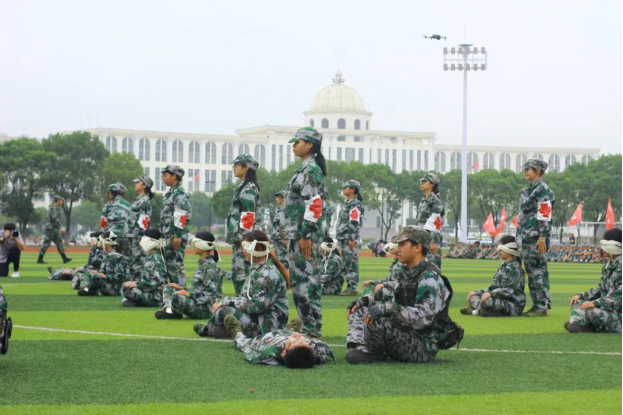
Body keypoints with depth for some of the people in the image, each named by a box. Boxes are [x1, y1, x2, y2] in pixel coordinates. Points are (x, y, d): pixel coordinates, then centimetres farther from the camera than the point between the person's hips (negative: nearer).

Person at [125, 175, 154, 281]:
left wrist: (140, 239, -21)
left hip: (137, 238, -10)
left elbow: (143, 222, -17)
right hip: (132, 237, 10)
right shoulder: (138, 200, 20)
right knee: (131, 265, 11)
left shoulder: (144, 201, -11)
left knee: (138, 265, -11)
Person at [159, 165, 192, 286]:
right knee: (169, 266, 11)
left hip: (176, 236, -10)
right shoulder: (170, 193, 20)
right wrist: (163, 234, 23)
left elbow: (182, 216, -19)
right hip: (168, 237, 10)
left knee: (176, 265, -10)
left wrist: (178, 236, -23)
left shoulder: (180, 193, -11)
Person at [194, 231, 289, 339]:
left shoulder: (268, 274, -16)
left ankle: (209, 329, 14)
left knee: (221, 312, -13)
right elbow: (246, 298, 12)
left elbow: (258, 305, -22)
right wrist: (224, 302, -5)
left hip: (268, 325, -10)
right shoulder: (255, 270, 14)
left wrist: (227, 301, -17)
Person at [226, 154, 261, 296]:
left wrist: (244, 238, -21)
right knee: (237, 273, 10)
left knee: (242, 273, -12)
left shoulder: (249, 188, -10)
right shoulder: (243, 187, 20)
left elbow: (248, 215, -18)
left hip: (244, 238, -10)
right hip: (238, 238, 10)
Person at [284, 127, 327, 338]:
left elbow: (314, 205, -20)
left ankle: (312, 329, -7)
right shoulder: (306, 169, 17)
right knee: (299, 279, 12)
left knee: (306, 279, -9)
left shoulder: (311, 170, -13)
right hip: (298, 233, 10)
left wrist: (305, 236, -21)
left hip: (305, 233, -10)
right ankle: (308, 326, 15)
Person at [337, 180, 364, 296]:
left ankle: (353, 288, -9)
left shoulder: (355, 204, -10)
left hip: (350, 239, -10)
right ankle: (349, 287, 14)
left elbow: (354, 223, -18)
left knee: (352, 263, -9)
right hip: (344, 238, 10)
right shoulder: (347, 203, 21)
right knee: (347, 264, 11)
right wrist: (341, 239, 22)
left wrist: (352, 239, -22)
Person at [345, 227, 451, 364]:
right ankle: (359, 347, -13)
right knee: (359, 310, 11)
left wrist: (388, 308, -35)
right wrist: (364, 300, 6)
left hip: (424, 347, -10)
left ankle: (372, 353, -4)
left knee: (376, 322, -32)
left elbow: (423, 318, -29)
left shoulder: (430, 277, -18)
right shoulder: (407, 273, 13)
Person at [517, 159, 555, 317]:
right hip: (526, 237, 10)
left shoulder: (543, 190, -10)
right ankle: (536, 305, 15)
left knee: (538, 271, -9)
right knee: (530, 272, 10)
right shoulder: (527, 191, 19)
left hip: (537, 238, -10)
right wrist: (520, 237, 21)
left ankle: (542, 307, -7)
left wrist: (542, 238, -21)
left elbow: (545, 215, -17)